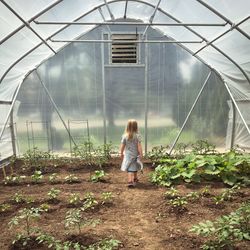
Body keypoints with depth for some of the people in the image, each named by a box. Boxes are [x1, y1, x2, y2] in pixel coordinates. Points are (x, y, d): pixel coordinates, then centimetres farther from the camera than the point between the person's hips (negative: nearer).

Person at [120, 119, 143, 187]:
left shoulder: (125, 136, -7)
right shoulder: (137, 136, -11)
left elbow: (122, 146, -3)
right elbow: (139, 146, -13)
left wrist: (121, 153, 10)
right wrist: (141, 154, -6)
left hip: (128, 155, 0)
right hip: (135, 154, 1)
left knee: (130, 169, -1)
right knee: (135, 168, 21)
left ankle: (130, 181, -16)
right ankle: (135, 178, 42)